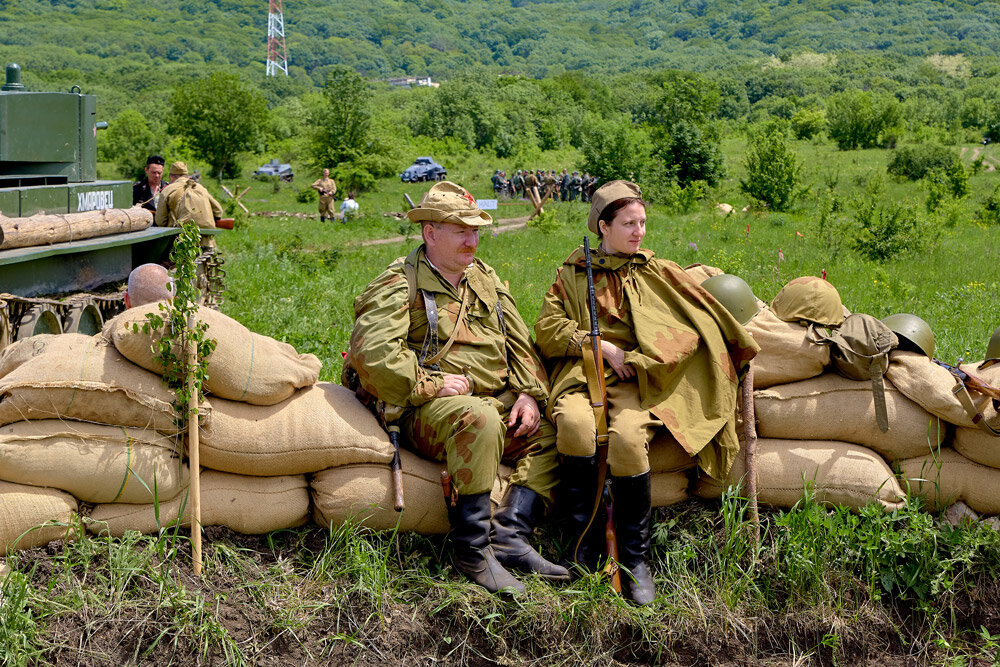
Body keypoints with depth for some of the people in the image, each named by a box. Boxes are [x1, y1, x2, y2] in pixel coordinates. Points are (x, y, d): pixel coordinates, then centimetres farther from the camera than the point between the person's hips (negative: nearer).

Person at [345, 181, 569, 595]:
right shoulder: (400, 285, -5)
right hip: (430, 409, -8)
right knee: (479, 419, -37)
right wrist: (433, 385, -17)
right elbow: (371, 354, -19)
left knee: (549, 435, -11)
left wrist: (528, 393, 4)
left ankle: (509, 537, -19)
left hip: (498, 402, 8)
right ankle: (472, 549, -28)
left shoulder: (486, 280, 18)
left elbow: (520, 343, 20)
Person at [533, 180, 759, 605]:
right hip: (579, 373, 0)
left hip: (633, 379, 0)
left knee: (628, 437, -33)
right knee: (575, 423, -35)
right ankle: (585, 544, -19)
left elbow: (703, 317, 17)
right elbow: (547, 329, 8)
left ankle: (634, 556, -17)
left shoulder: (657, 272, 21)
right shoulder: (572, 274, 20)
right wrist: (598, 345, -3)